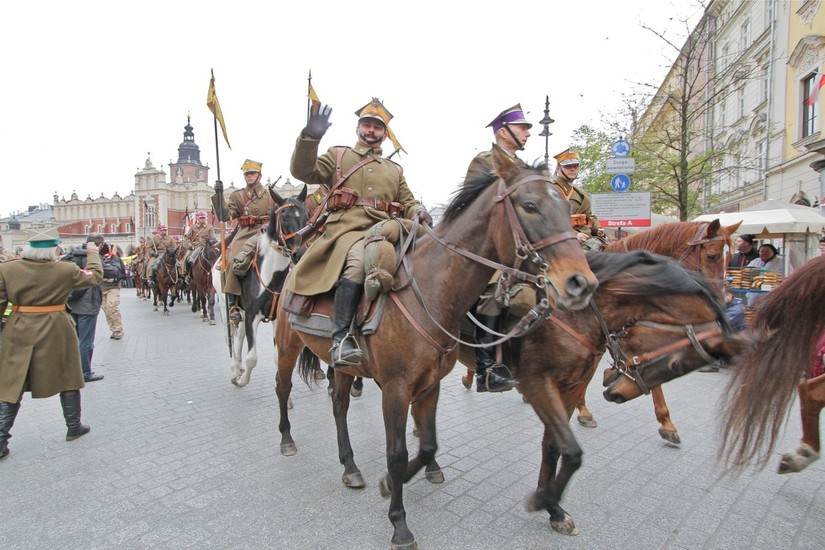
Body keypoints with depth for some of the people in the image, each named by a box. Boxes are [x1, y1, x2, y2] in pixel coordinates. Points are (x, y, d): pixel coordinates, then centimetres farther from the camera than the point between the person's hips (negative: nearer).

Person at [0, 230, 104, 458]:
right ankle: (73, 427, 27)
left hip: (20, 334, 2)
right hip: (56, 333, -1)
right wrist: (93, 254, 19)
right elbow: (95, 276, 5)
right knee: (68, 379, 15)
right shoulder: (66, 270, -10)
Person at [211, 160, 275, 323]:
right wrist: (218, 194, -6)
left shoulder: (270, 196, 16)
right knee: (233, 260, -26)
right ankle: (233, 305, -23)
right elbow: (224, 216, 2)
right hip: (244, 235, -1)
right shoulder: (237, 196, 14)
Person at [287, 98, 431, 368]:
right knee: (360, 261, -38)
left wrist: (418, 212, 0)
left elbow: (408, 202, 25)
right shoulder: (338, 156, 20)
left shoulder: (395, 170, 29)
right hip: (347, 229, -4)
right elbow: (303, 171, 8)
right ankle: (341, 338, -37)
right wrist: (310, 136, -8)